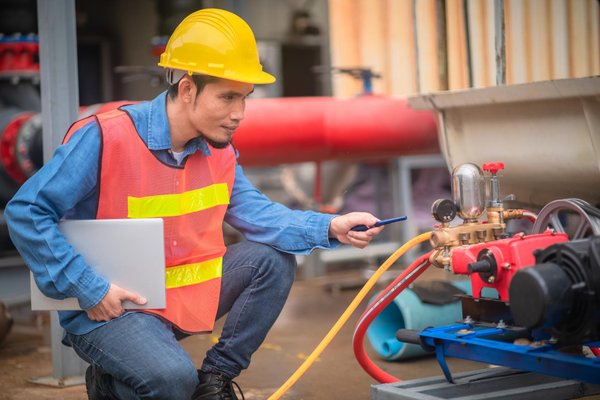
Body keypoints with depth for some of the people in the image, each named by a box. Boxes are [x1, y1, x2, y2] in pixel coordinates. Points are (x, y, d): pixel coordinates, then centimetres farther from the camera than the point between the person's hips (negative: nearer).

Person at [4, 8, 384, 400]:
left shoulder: (218, 147, 2)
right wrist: (89, 290, -23)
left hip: (187, 290, 7)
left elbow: (252, 209, -4)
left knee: (273, 260, -2)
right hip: (109, 306, -7)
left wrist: (330, 228, -19)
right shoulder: (105, 138, -21)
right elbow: (26, 213, -19)